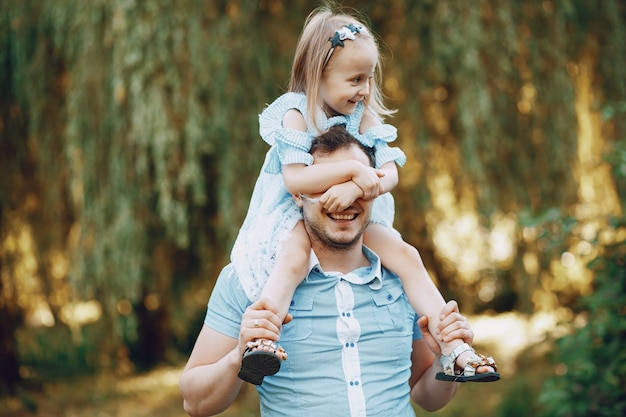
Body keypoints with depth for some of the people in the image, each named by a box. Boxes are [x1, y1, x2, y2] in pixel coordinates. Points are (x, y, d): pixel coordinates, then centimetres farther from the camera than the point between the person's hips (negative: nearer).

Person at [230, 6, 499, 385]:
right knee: (293, 257, -37)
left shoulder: (364, 116, 1)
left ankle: (455, 352, -12)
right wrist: (355, 169, -33)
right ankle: (261, 343, -47)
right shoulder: (296, 114, -13)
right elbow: (294, 179, -26)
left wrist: (355, 188, -32)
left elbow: (390, 175, -11)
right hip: (294, 215, -4)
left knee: (405, 254, -12)